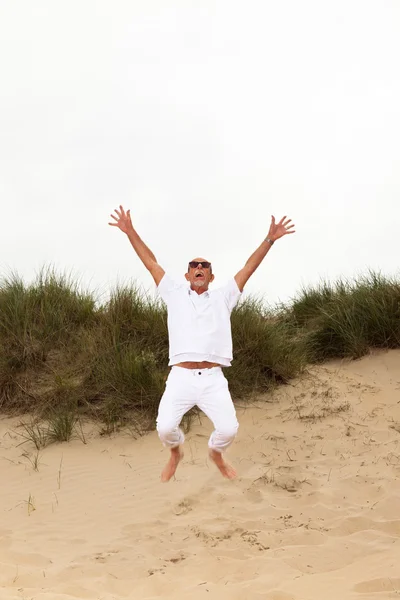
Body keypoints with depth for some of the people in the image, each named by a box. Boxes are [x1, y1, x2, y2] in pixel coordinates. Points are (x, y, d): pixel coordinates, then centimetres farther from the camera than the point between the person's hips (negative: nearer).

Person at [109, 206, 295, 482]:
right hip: (181, 377, 0)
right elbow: (152, 263, 15)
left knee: (228, 429, -15)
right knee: (165, 427, -18)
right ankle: (176, 453, 19)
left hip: (213, 379, 1)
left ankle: (216, 453, 22)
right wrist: (131, 232, 9)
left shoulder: (223, 298, 18)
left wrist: (269, 240, 7)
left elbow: (249, 268, 15)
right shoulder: (175, 294, 18)